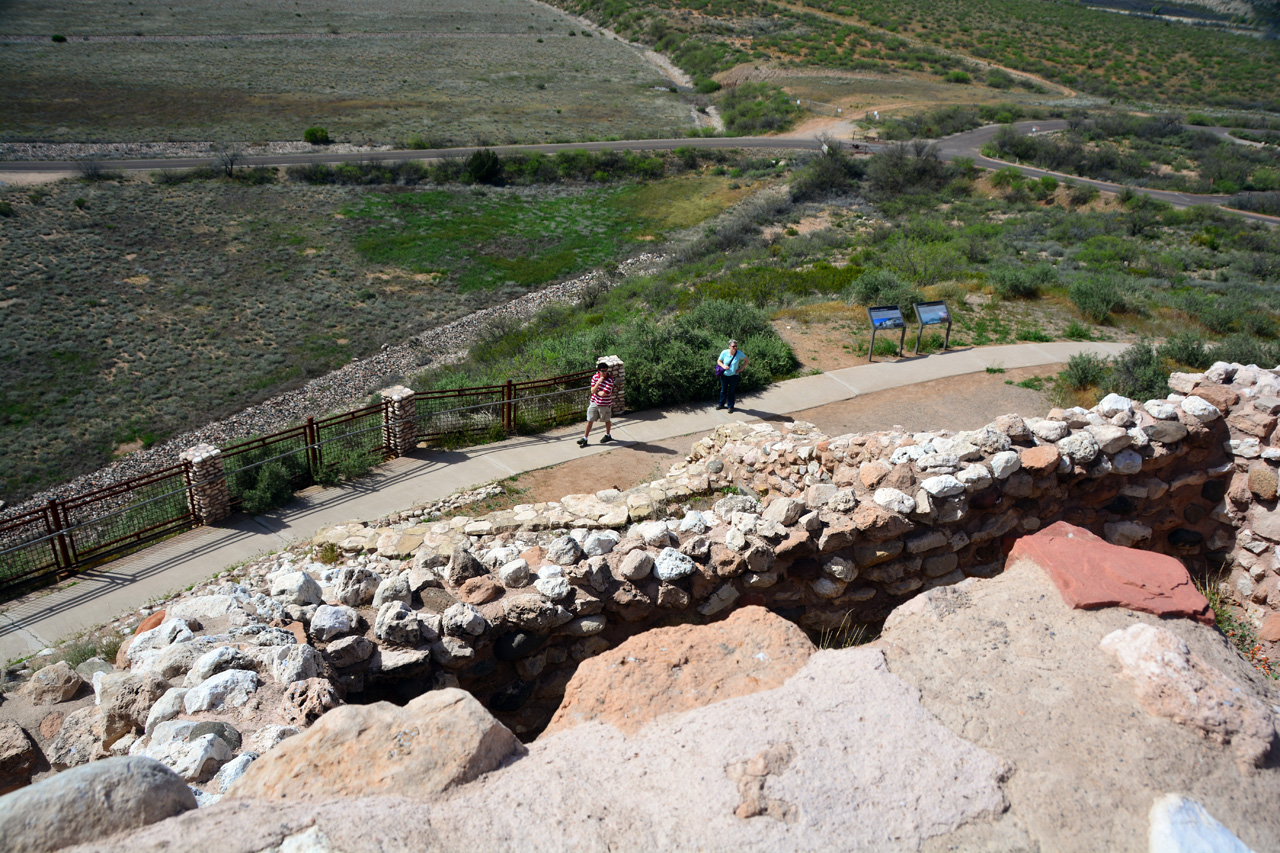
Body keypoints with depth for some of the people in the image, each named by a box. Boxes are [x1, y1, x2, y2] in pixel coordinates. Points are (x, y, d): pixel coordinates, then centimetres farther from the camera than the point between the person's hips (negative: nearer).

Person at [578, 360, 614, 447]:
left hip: (605, 404, -4)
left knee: (607, 420, 17)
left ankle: (608, 435, 40)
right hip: (594, 402, 4)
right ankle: (585, 438, 15)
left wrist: (596, 391, -10)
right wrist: (598, 382, -24)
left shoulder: (609, 380, -22)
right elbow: (592, 391, -12)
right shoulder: (595, 377, -6)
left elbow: (603, 394, -26)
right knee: (589, 420, 7)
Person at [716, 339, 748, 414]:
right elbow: (718, 361, 2)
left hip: (734, 375, -1)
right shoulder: (724, 353, -12)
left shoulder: (739, 354, -14)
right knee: (723, 390, 14)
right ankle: (721, 404, 32)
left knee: (732, 391, 8)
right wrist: (723, 366, -17)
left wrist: (740, 369, -11)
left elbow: (747, 361, -2)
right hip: (724, 375, 1)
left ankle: (730, 406, 22)